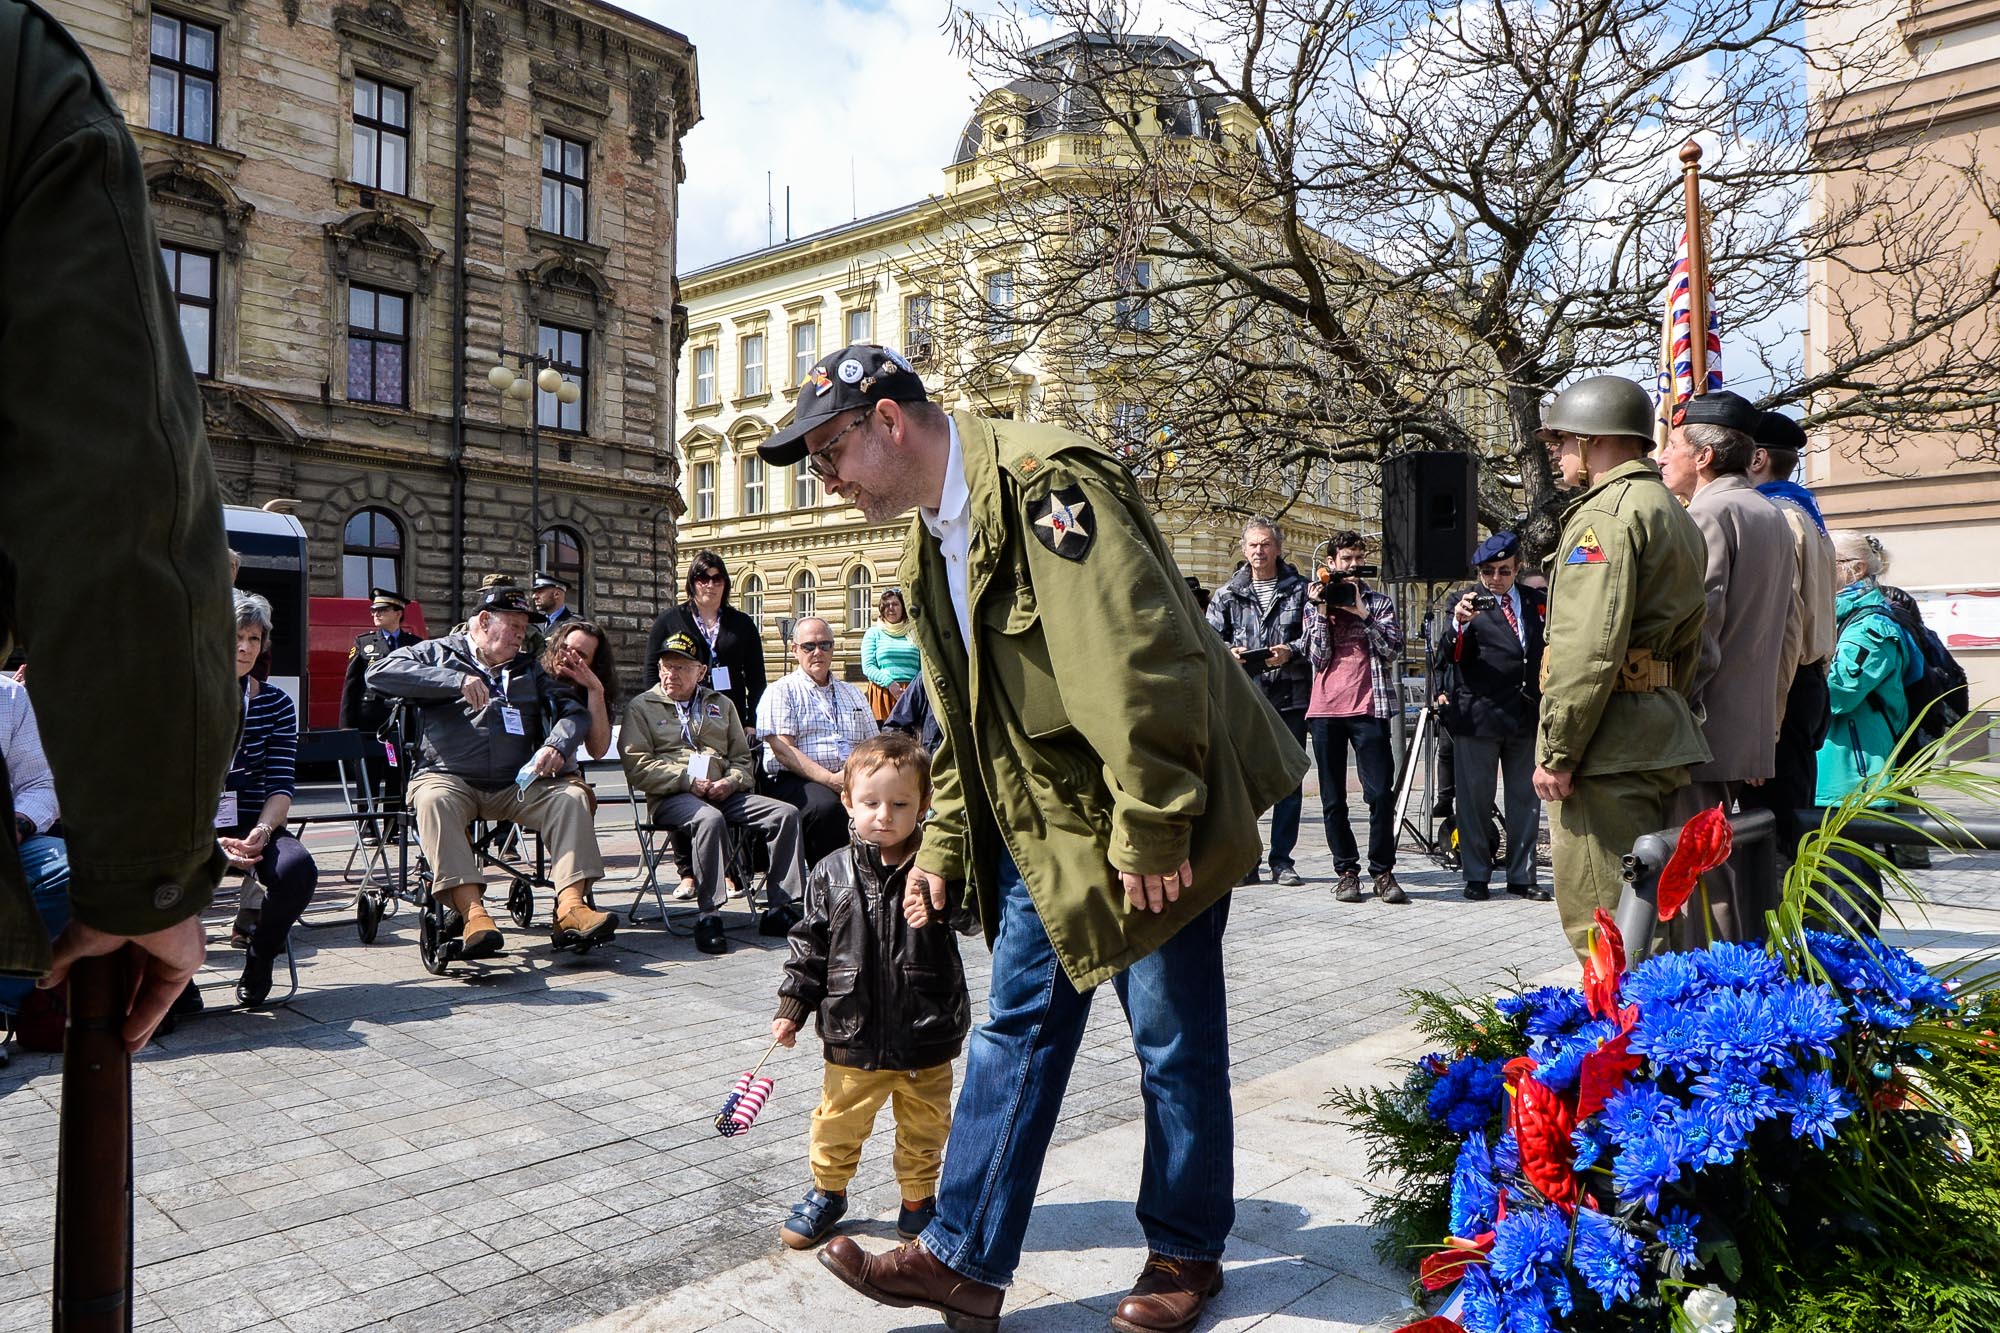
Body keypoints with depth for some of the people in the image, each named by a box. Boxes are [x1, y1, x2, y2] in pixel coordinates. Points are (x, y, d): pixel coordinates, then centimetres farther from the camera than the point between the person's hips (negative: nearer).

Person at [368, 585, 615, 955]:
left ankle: (570, 906, -36)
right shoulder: (437, 653, 14)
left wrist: (556, 746, -10)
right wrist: (456, 681, -14)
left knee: (571, 795, -23)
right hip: (450, 777, -3)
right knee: (434, 800, -35)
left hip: (518, 784, 3)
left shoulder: (528, 668, 25)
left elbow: (574, 711, 14)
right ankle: (472, 911, -43)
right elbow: (380, 673, -4)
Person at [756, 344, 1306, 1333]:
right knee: (1017, 1029, 11)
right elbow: (965, 721, 18)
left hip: (1148, 825, -8)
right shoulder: (935, 540, 11)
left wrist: (1150, 832, -22)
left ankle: (1186, 1253, 27)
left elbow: (1145, 663, -26)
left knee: (1175, 1040, 7)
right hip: (1041, 831, 8)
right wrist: (944, 845, 13)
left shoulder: (1044, 486, -20)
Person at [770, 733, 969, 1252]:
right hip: (853, 1036, 1)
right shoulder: (832, 874, -3)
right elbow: (811, 944, 4)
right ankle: (828, 1192, 41)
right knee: (838, 1122, 15)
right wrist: (792, 1006, 1)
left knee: (924, 1127, 16)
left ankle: (918, 1200, 39)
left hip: (925, 1037, -1)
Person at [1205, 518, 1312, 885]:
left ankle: (1282, 859, 15)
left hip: (1289, 697, 0)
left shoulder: (1299, 589, 6)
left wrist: (1290, 652, -16)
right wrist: (1229, 653, -14)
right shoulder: (1227, 594, 9)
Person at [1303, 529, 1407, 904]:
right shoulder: (1317, 602, 14)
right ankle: (1347, 872, 12)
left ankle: (1382, 871, 2)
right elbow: (1318, 656, 3)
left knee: (1380, 792, -7)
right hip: (1325, 708, 2)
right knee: (1333, 799, 4)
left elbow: (1393, 647, -3)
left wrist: (1361, 611, -8)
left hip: (1368, 708, -1)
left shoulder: (1379, 602, 12)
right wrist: (1322, 611, -5)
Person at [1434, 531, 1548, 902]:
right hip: (1478, 715, -4)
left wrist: (1545, 700, 12)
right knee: (1475, 799, 3)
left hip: (1525, 715, 4)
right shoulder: (1466, 602, -1)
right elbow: (1448, 657, -14)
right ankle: (1476, 876, 11)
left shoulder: (1535, 602, 12)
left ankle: (1521, 876, 20)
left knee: (1526, 799, 9)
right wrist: (1458, 623, -32)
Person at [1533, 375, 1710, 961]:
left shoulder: (1606, 513, -12)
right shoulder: (1676, 514, 21)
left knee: (1601, 921, -4)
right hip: (1665, 732, 10)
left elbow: (1589, 647, -21)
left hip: (1607, 749, -10)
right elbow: (1687, 640, 21)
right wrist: (1668, 718, 21)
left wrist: (1557, 751, -18)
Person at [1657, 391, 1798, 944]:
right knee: (1749, 877, 15)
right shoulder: (1772, 517, 18)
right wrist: (1766, 716, 22)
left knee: (1703, 882, -6)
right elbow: (1788, 630, 20)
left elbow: (1696, 632, -18)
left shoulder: (1708, 513, -12)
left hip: (1704, 735, -10)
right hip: (1756, 734, 10)